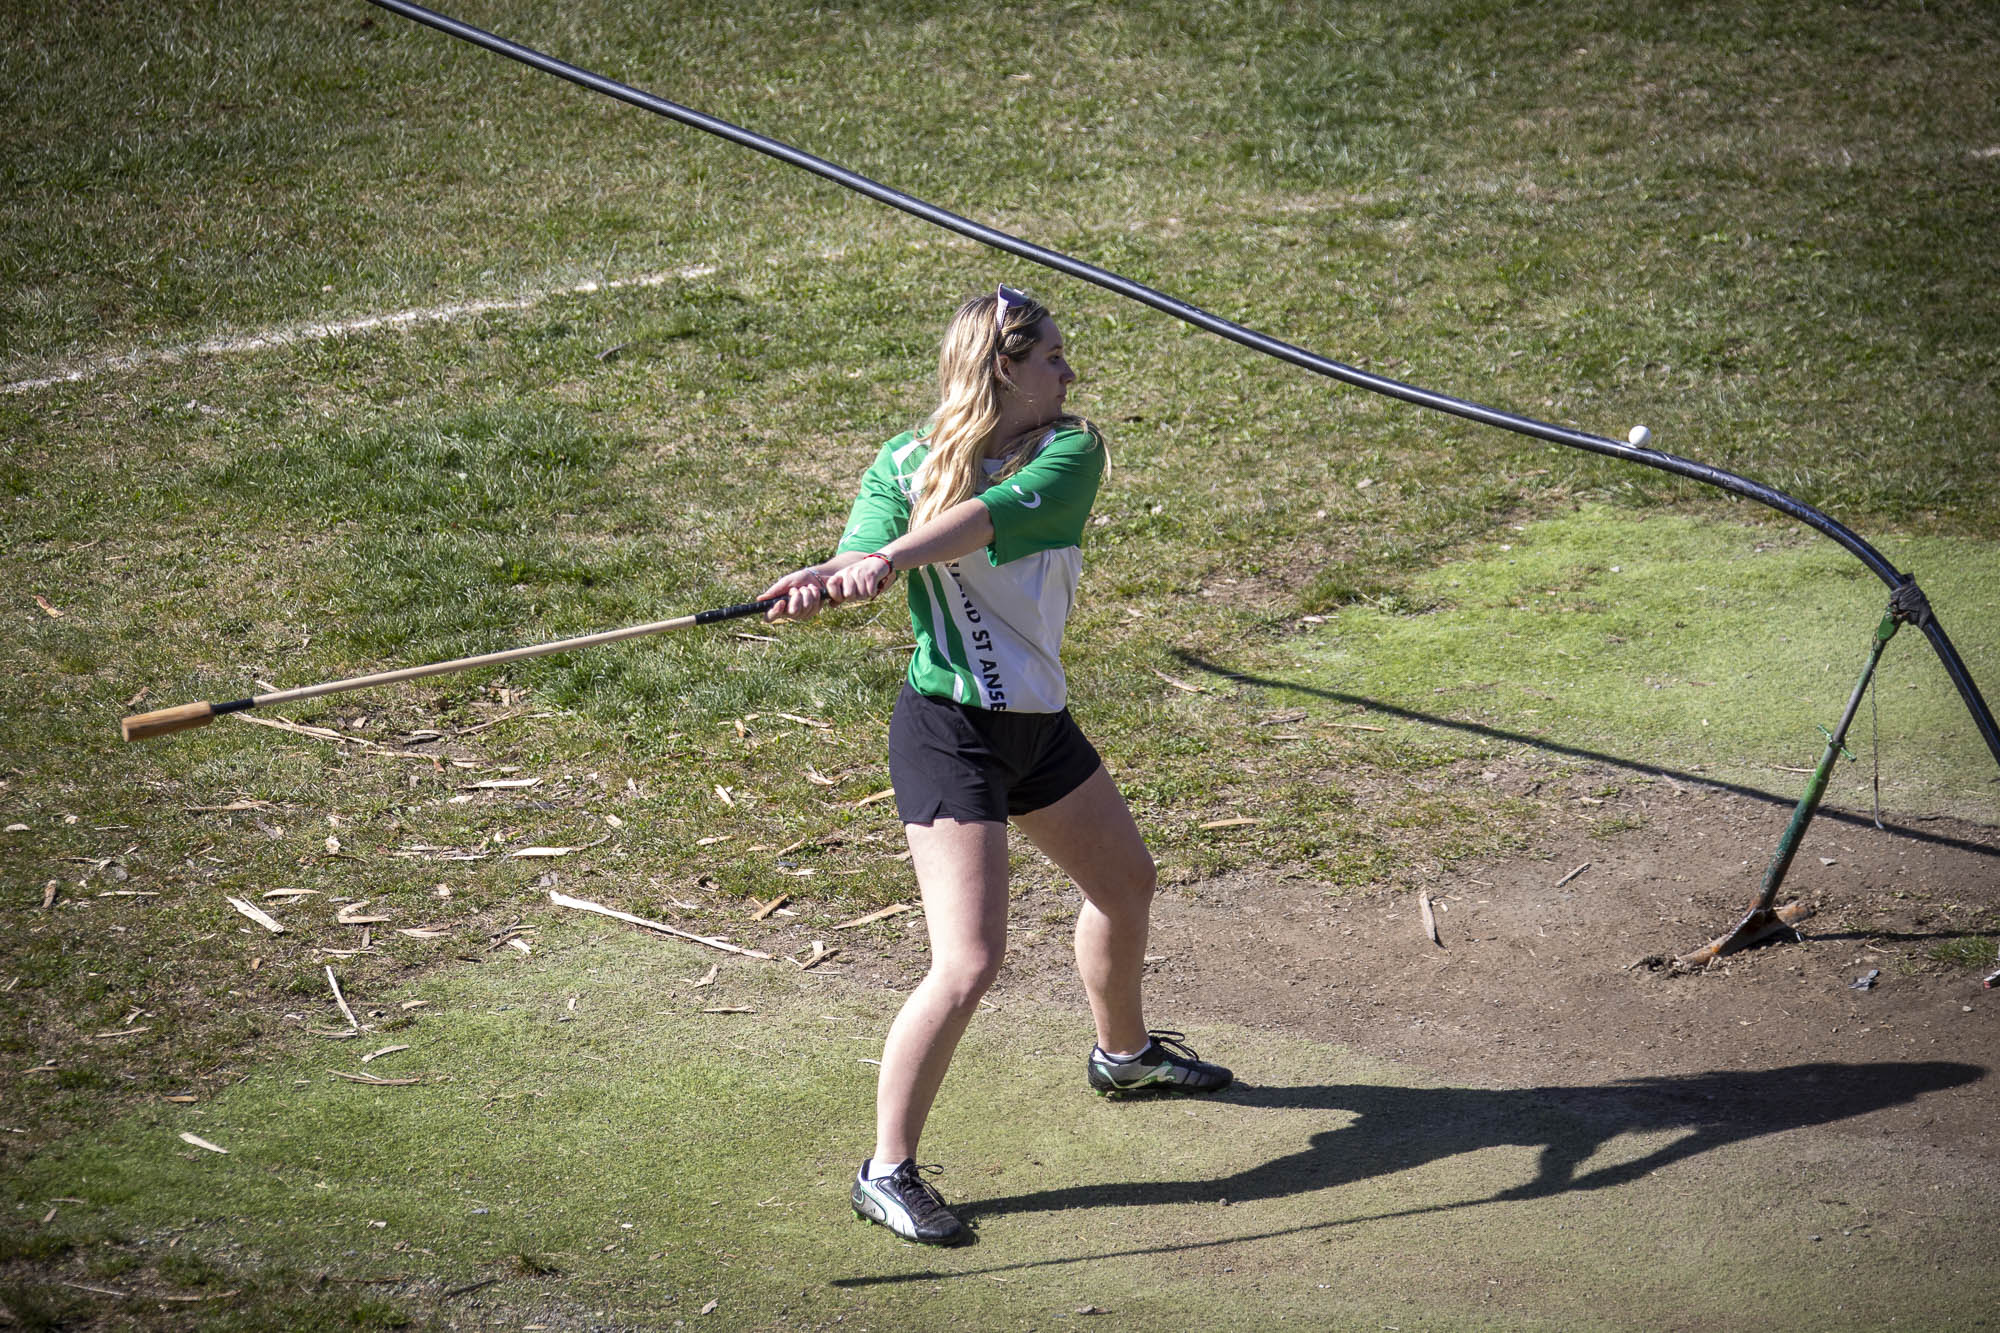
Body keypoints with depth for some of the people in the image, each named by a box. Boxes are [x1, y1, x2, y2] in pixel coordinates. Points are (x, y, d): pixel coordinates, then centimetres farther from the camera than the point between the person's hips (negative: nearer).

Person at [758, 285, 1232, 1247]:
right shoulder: (907, 465, -8)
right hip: (948, 728, -6)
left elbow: (1001, 509, -26)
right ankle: (888, 1171, -4)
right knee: (970, 960, -16)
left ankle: (1124, 1053, 53)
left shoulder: (1069, 452, -5)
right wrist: (827, 581, -48)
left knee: (1126, 882, 25)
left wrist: (893, 558, -42)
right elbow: (862, 555, -23)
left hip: (1038, 724, 6)